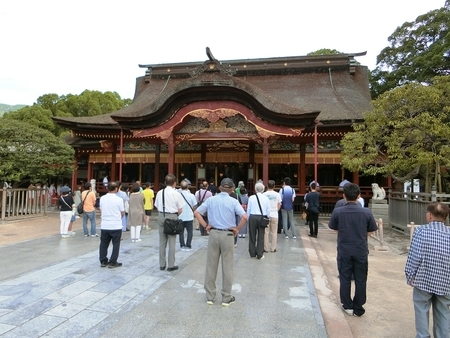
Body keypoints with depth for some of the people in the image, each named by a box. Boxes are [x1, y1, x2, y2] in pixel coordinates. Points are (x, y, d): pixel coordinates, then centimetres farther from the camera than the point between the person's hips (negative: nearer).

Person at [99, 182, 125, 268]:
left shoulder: (102, 198, 0)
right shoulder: (119, 199, -12)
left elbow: (100, 211, 11)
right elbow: (122, 213, -4)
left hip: (104, 225, 4)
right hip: (116, 226, -4)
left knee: (103, 244, 16)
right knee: (116, 245, 7)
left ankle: (103, 261, 23)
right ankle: (112, 262, 9)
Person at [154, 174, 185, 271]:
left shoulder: (160, 193, 1)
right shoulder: (176, 194, -10)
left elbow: (157, 207, 4)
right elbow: (180, 210, -6)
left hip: (161, 216, 4)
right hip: (172, 217, -4)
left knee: (162, 241, 13)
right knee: (172, 242, 6)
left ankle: (162, 264, 22)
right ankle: (171, 265, 12)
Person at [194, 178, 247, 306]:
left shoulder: (211, 200, 2)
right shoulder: (233, 201, -8)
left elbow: (196, 212, 2)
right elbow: (244, 217, -20)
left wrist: (205, 226, 4)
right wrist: (237, 229, -6)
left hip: (213, 233, 3)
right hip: (227, 235, -3)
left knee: (211, 266, 12)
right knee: (227, 267, 9)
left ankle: (210, 296, 23)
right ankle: (226, 298, 19)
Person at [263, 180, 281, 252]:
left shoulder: (264, 194, -7)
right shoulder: (277, 194, -1)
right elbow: (279, 205, 6)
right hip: (275, 215, 1)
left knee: (266, 232, 6)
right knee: (274, 233, 9)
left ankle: (266, 248, 10)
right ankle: (273, 248, 14)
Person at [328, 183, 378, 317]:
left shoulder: (337, 211, -13)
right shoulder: (366, 212, -12)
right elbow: (370, 231, 0)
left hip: (344, 250, 0)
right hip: (361, 250, 1)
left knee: (345, 278, 14)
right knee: (360, 280, 13)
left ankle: (348, 306, 25)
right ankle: (358, 309, 23)